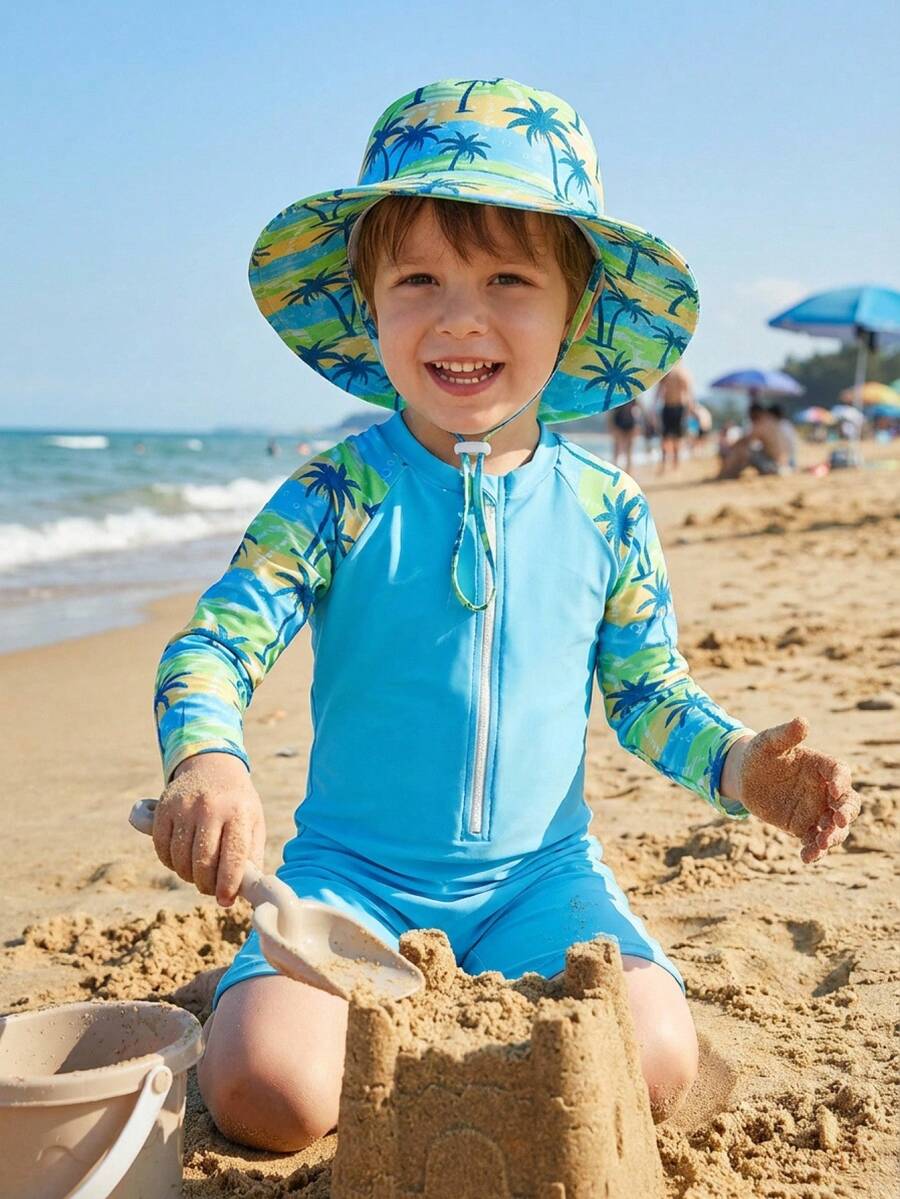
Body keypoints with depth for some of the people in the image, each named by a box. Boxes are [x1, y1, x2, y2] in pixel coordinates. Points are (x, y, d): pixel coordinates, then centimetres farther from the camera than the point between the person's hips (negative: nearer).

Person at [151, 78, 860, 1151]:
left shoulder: (605, 507, -2)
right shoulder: (338, 495, -9)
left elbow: (647, 691, 6)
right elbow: (214, 644, -15)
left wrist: (739, 763, -14)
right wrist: (206, 761, -38)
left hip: (540, 872, 2)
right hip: (354, 871, -2)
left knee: (654, 1066, -19)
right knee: (269, 1092, -22)